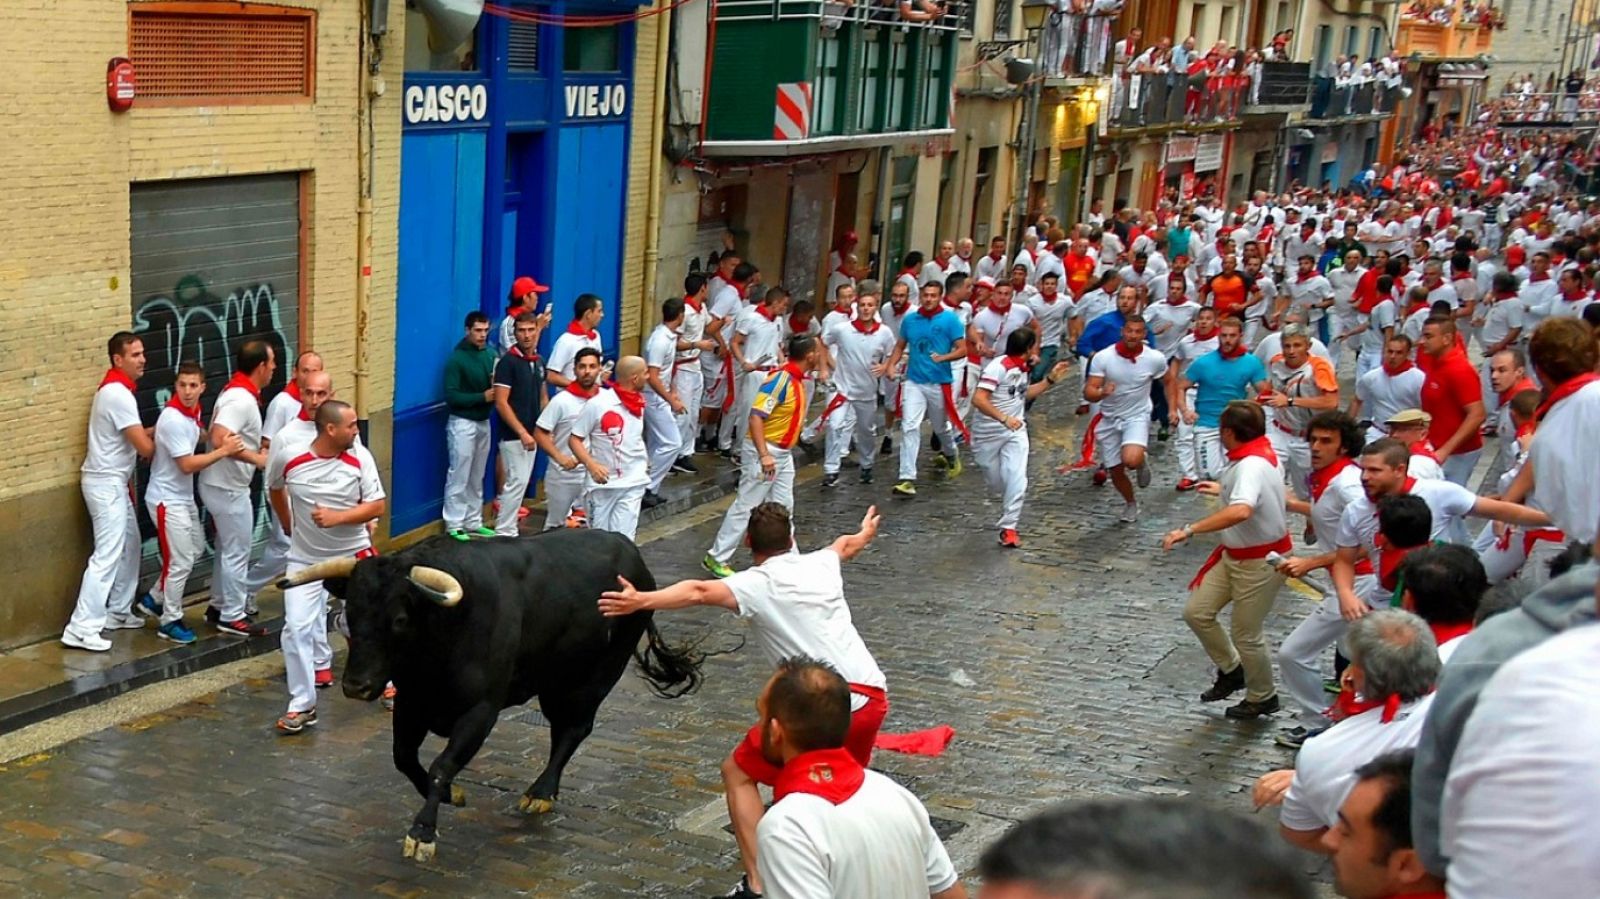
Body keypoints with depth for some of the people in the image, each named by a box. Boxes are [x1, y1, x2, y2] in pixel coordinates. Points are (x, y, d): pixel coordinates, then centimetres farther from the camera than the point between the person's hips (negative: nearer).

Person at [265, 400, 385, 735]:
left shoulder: (359, 457, -14)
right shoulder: (288, 457, -14)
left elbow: (377, 507, -13)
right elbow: (275, 489, 8)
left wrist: (338, 517, -25)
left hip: (353, 555, 0)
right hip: (305, 559, 0)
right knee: (296, 628, -7)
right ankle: (302, 705, 4)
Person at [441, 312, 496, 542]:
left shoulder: (490, 354, 4)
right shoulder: (457, 358, -13)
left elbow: (497, 386, 11)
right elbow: (451, 396, -17)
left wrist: (496, 387, -12)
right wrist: (482, 397, -21)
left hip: (483, 422, 6)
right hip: (462, 423, -6)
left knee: (477, 477, 12)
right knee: (459, 477, -2)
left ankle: (473, 522, 20)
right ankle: (454, 525, 4)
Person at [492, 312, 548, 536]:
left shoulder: (539, 361, 10)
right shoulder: (508, 362, -13)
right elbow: (501, 403, -17)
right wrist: (522, 432, -21)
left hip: (531, 434, 8)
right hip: (513, 435, -8)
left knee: (520, 482, 11)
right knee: (518, 481, -9)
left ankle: (508, 528, 19)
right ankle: (504, 532, -2)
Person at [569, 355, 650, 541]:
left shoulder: (639, 403, 4)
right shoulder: (597, 404, -14)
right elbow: (574, 439, -12)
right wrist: (591, 465, -27)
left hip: (633, 483, 3)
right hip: (603, 483, -3)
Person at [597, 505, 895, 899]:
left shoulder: (756, 584, -3)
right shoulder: (822, 564, 15)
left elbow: (699, 592, -23)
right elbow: (846, 544, 40)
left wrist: (641, 600, -35)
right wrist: (863, 535, 63)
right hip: (874, 694, 7)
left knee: (738, 774, 10)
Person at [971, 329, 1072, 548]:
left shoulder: (1025, 367, 4)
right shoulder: (998, 367, -21)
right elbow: (978, 400, -27)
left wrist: (1050, 379, 13)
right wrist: (1004, 418, -34)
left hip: (1015, 431, 5)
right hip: (988, 433, -5)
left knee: (1017, 480, -12)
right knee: (995, 482, 10)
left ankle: (1008, 527, -4)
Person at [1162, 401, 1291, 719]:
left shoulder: (1251, 466, -31)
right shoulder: (1259, 454, 0)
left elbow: (1241, 511, -48)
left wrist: (1189, 530, -48)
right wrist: (1223, 490, 36)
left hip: (1260, 561, -9)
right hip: (1234, 554, 9)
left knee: (1246, 635, 6)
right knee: (1197, 612, 10)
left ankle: (1262, 698, 29)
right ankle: (1231, 670, 30)